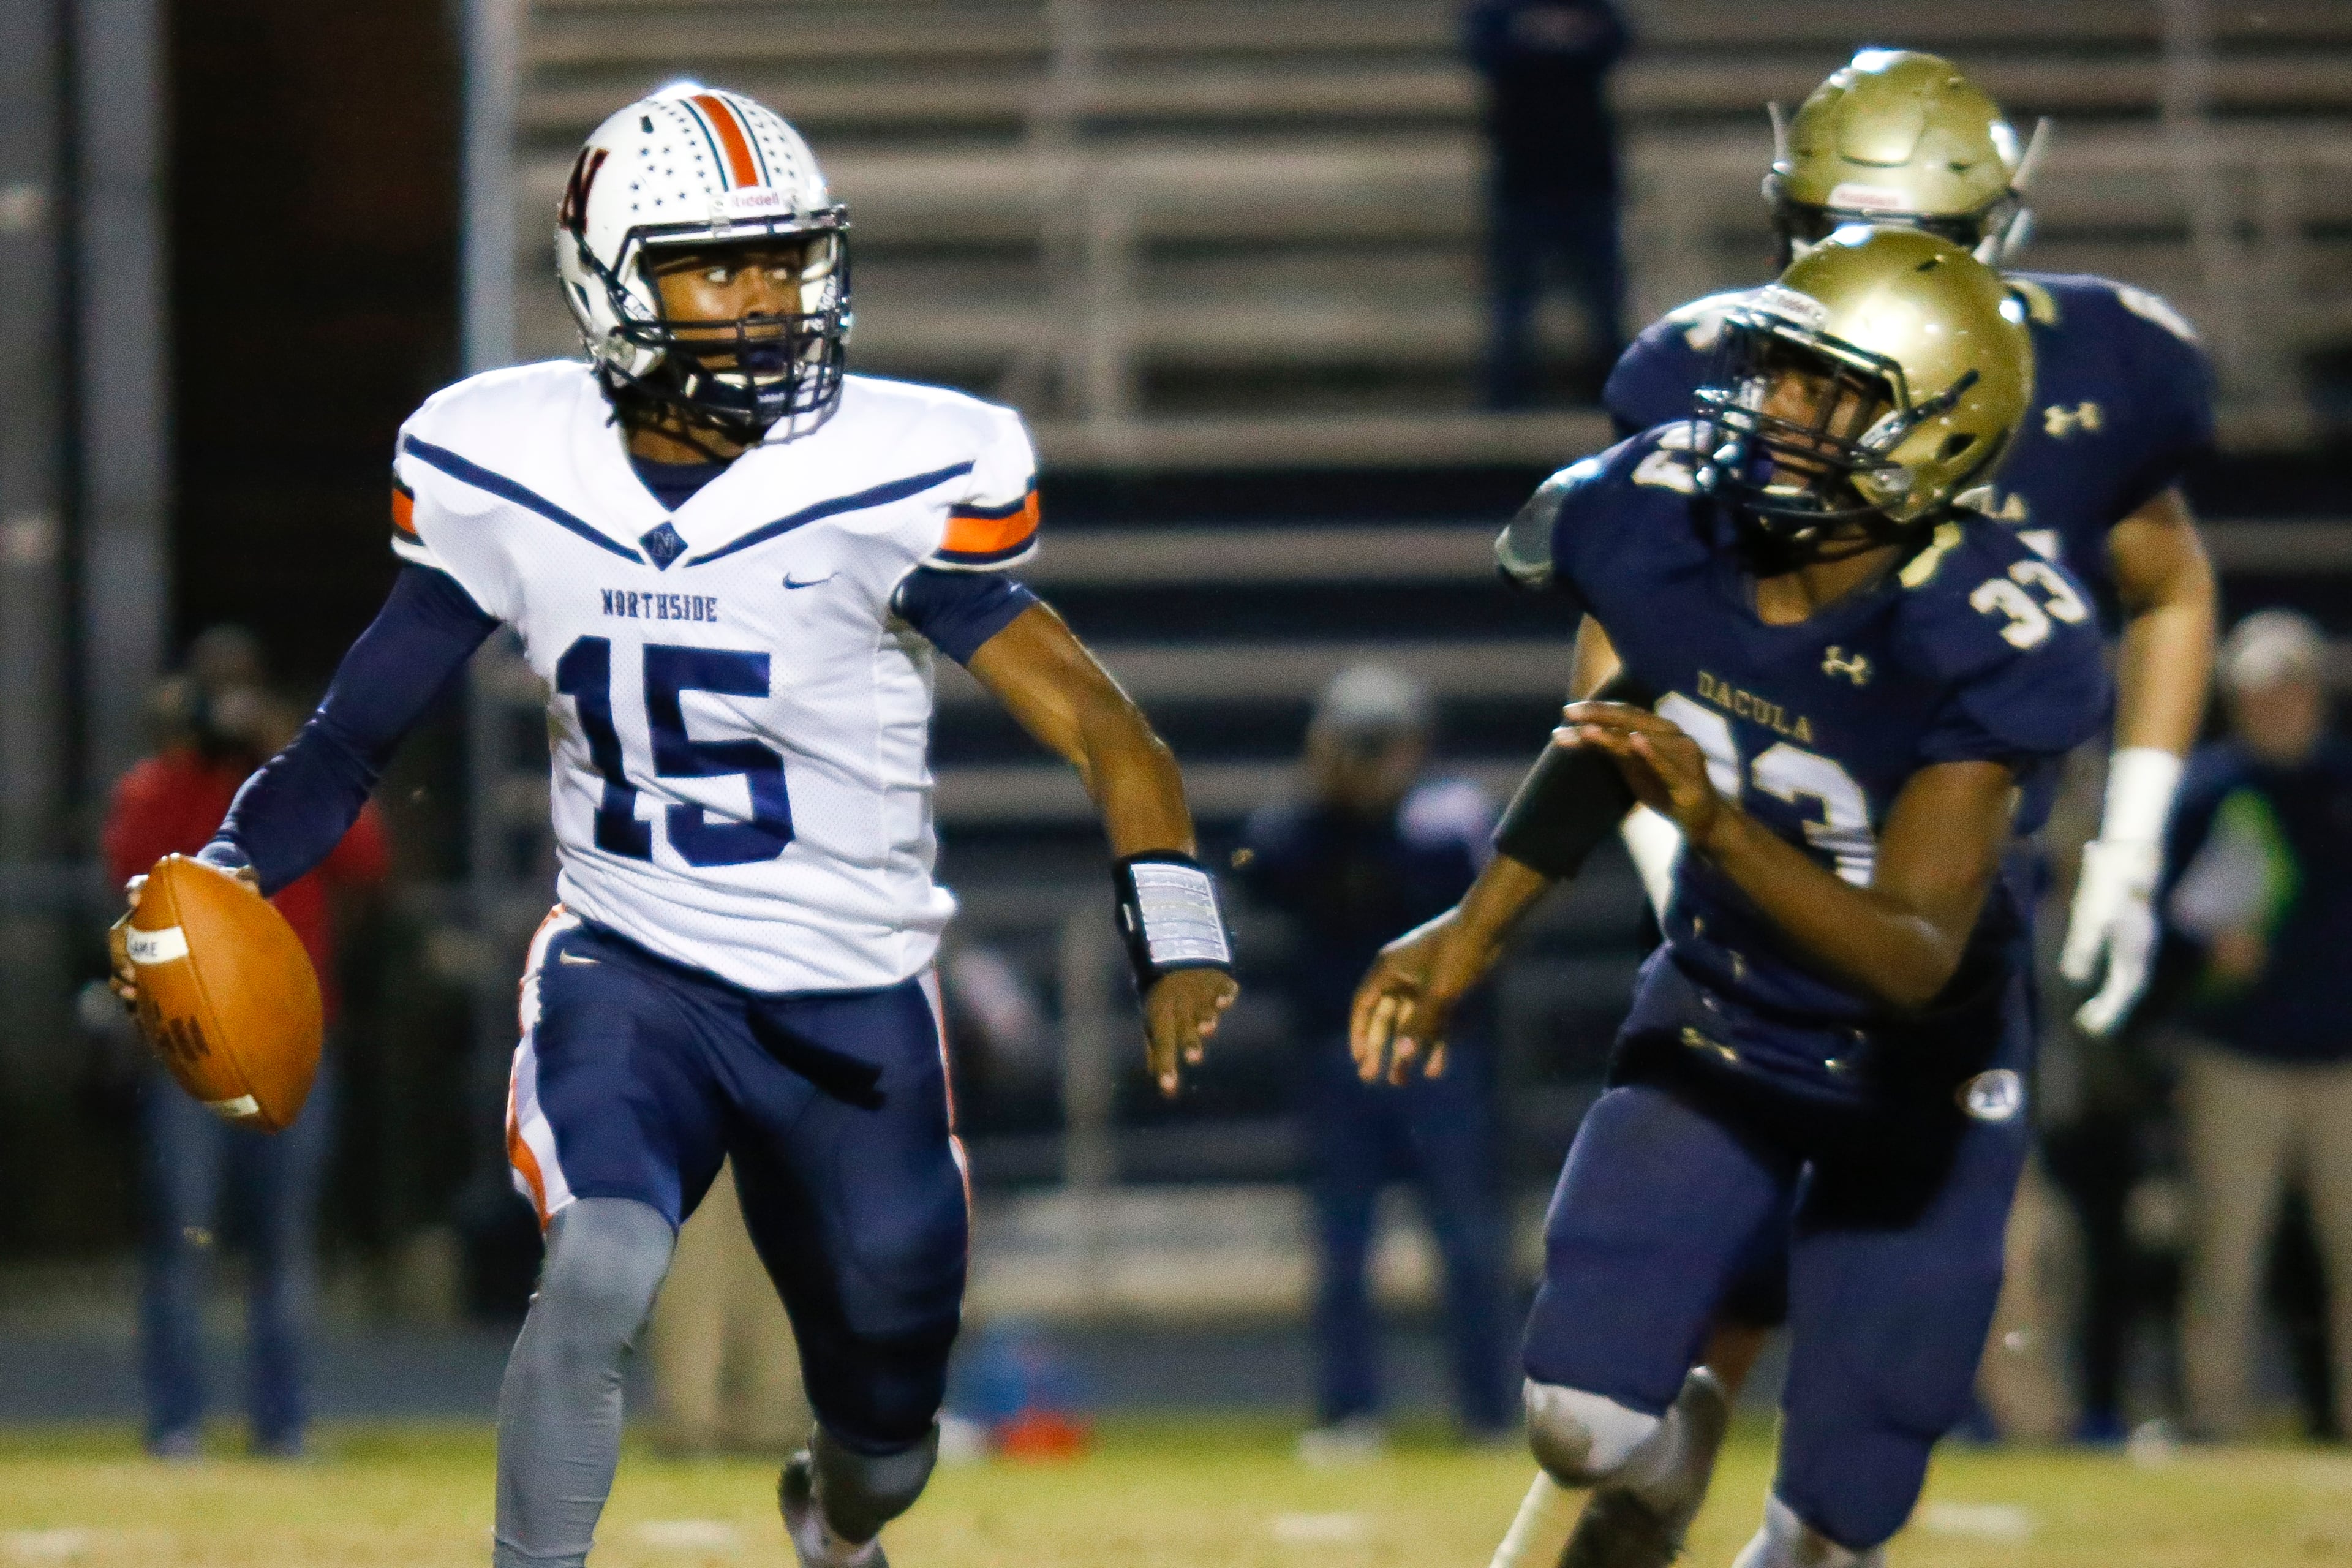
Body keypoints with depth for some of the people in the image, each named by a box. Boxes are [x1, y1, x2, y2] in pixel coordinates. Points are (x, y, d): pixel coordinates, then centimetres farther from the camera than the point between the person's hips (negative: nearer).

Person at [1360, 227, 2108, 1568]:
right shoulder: (1661, 530, -17)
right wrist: (1477, 932, 10)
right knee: (1586, 1419, -15)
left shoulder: (1990, 645, -31)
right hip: (1715, 1030, 3)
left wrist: (1715, 821, -51)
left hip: (1915, 1082, -3)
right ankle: (1670, 1445, 22)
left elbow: (1915, 958, -38)